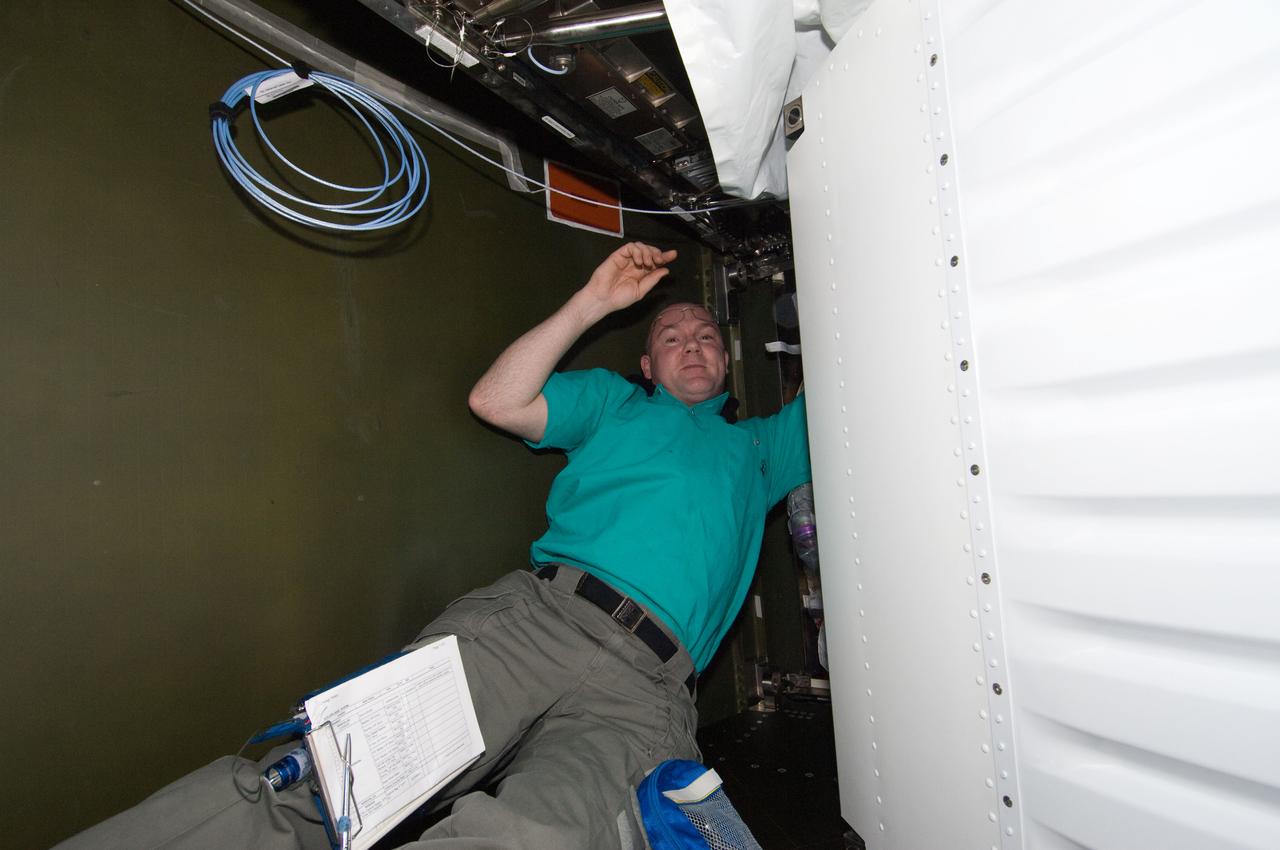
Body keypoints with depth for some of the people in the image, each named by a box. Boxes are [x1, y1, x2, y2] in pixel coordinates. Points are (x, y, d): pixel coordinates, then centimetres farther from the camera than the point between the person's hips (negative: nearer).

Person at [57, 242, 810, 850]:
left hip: (646, 688, 1)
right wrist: (594, 302, 12)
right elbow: (495, 400, 12)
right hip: (535, 617, 0)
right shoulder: (615, 401, 24)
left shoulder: (753, 450, 32)